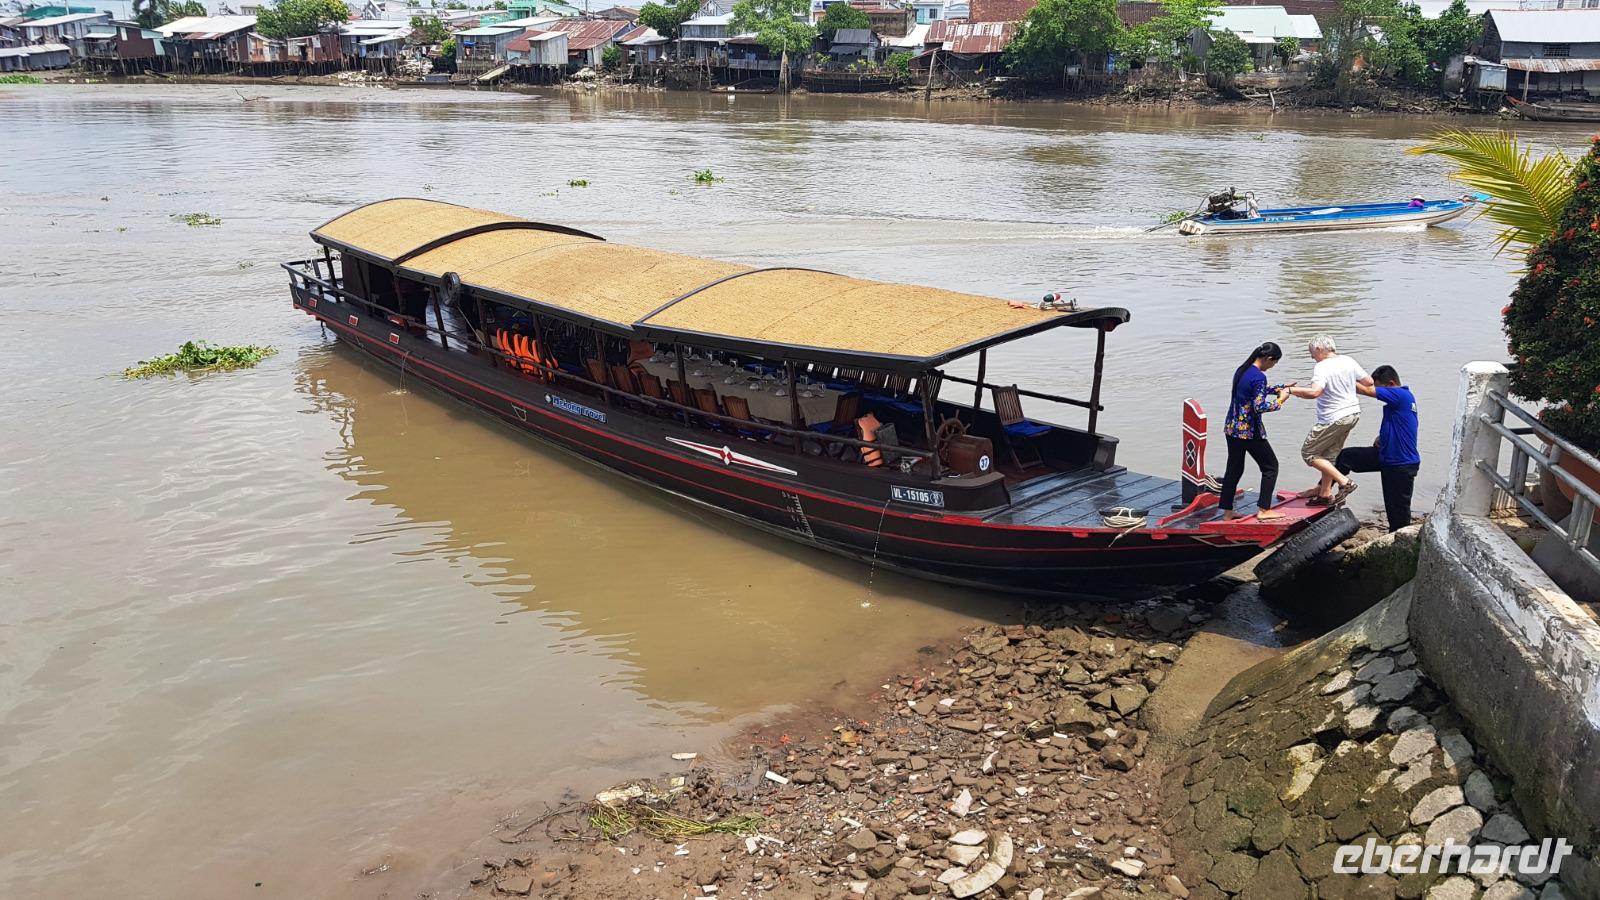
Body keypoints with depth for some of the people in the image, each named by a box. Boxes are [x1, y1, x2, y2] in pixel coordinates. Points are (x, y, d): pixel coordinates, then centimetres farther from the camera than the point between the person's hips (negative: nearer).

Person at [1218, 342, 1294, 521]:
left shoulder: (1241, 370, 9)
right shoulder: (1259, 377, -18)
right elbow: (1259, 406, -24)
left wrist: (1281, 388, 25)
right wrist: (1280, 400, -11)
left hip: (1232, 428, 8)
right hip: (1250, 431, -8)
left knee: (1234, 469, 14)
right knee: (1270, 466, 8)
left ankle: (1227, 511, 15)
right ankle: (1263, 509, 6)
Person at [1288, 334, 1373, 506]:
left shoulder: (1322, 367, -20)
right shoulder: (1348, 361, 4)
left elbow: (1314, 392, -34)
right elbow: (1369, 382, 10)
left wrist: (1291, 390, -21)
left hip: (1333, 419, -9)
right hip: (1353, 413, 9)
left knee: (1308, 453, 3)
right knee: (1329, 454, 21)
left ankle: (1344, 482, -4)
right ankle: (1325, 494, 28)